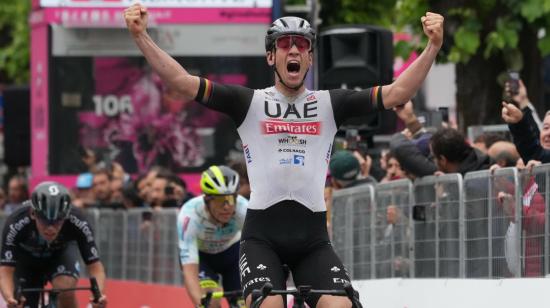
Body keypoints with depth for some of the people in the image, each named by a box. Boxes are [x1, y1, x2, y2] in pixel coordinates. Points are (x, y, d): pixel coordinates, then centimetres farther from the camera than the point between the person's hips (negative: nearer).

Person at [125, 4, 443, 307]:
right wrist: (141, 37, -12)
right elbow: (182, 81, -1)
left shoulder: (329, 104, 10)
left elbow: (396, 93, 1)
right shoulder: (250, 103, 6)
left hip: (313, 236, 2)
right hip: (262, 233, -2)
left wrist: (433, 47, -12)